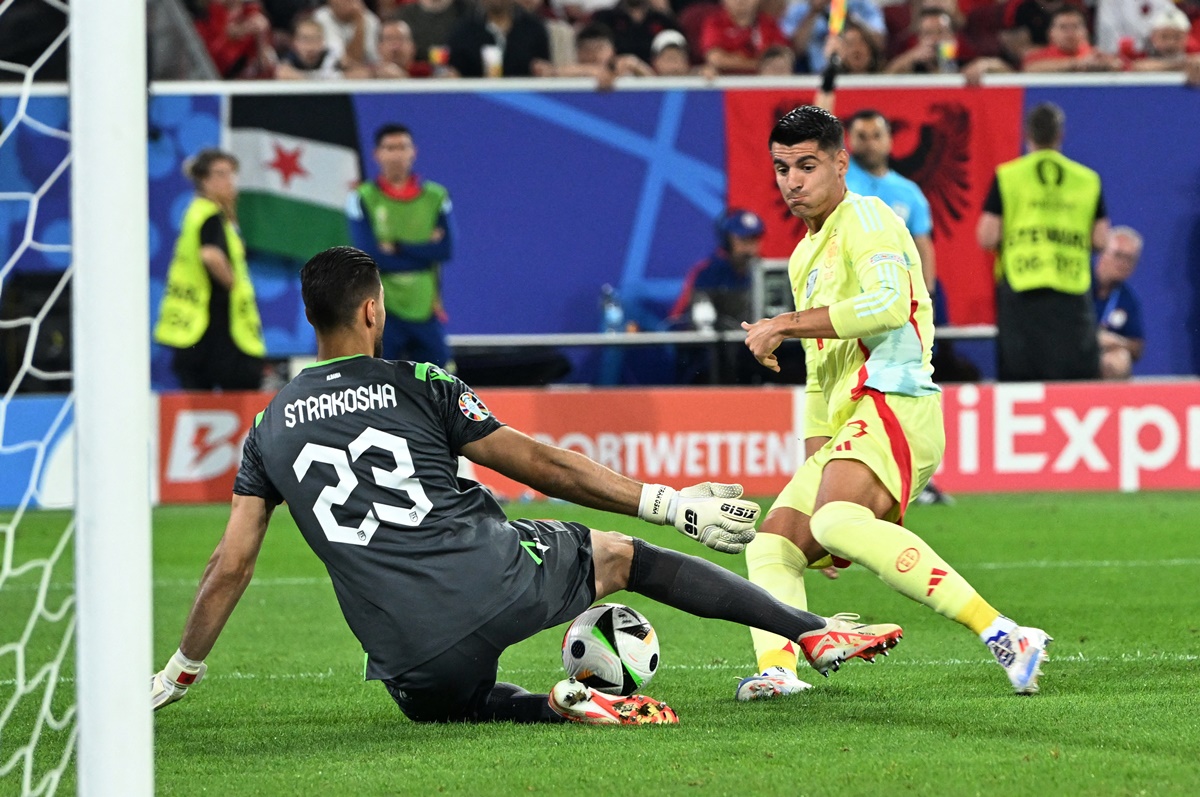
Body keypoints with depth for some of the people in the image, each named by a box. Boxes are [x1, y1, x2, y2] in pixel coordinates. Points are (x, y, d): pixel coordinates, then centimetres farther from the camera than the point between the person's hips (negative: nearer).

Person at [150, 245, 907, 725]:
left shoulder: (270, 429, 12)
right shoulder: (418, 386, 4)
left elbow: (231, 565, 11)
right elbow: (540, 465, 4)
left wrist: (180, 673, 23)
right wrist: (668, 503, 8)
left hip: (411, 653, 1)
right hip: (496, 577, -1)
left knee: (448, 701, 33)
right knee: (625, 556, 22)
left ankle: (556, 705, -1)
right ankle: (817, 633, 19)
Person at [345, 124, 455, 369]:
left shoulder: (435, 197, 5)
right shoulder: (363, 199, -3)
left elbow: (446, 250, -6)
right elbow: (369, 255, -12)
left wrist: (397, 248, -12)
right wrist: (424, 250, -9)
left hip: (425, 310, 3)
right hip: (381, 311, -3)